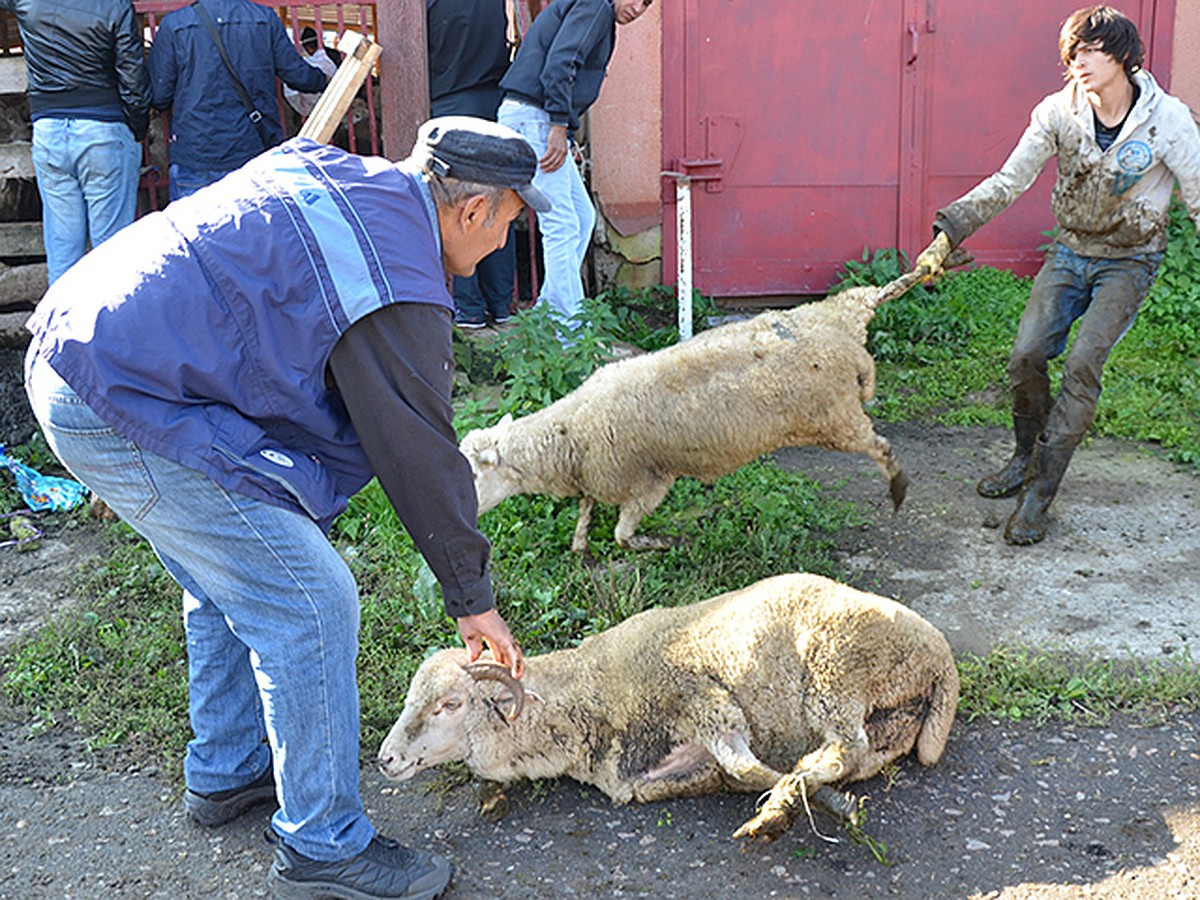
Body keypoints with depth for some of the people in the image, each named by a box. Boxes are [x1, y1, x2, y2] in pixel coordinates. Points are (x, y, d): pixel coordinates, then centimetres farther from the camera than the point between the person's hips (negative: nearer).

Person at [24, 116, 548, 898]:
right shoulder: (395, 292, -17)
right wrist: (473, 599, 3)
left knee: (233, 580, 23)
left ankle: (225, 773, 39)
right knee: (309, 604, -6)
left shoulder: (334, 173, 10)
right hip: (124, 409, -10)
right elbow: (422, 458, -10)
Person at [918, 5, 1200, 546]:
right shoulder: (1059, 112, -8)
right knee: (1026, 356, -7)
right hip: (1070, 251, 4)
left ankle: (1039, 497, -12)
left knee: (1083, 365, -18)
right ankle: (1028, 458, 20)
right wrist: (955, 222, -22)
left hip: (1128, 261, -3)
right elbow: (1008, 181, -8)